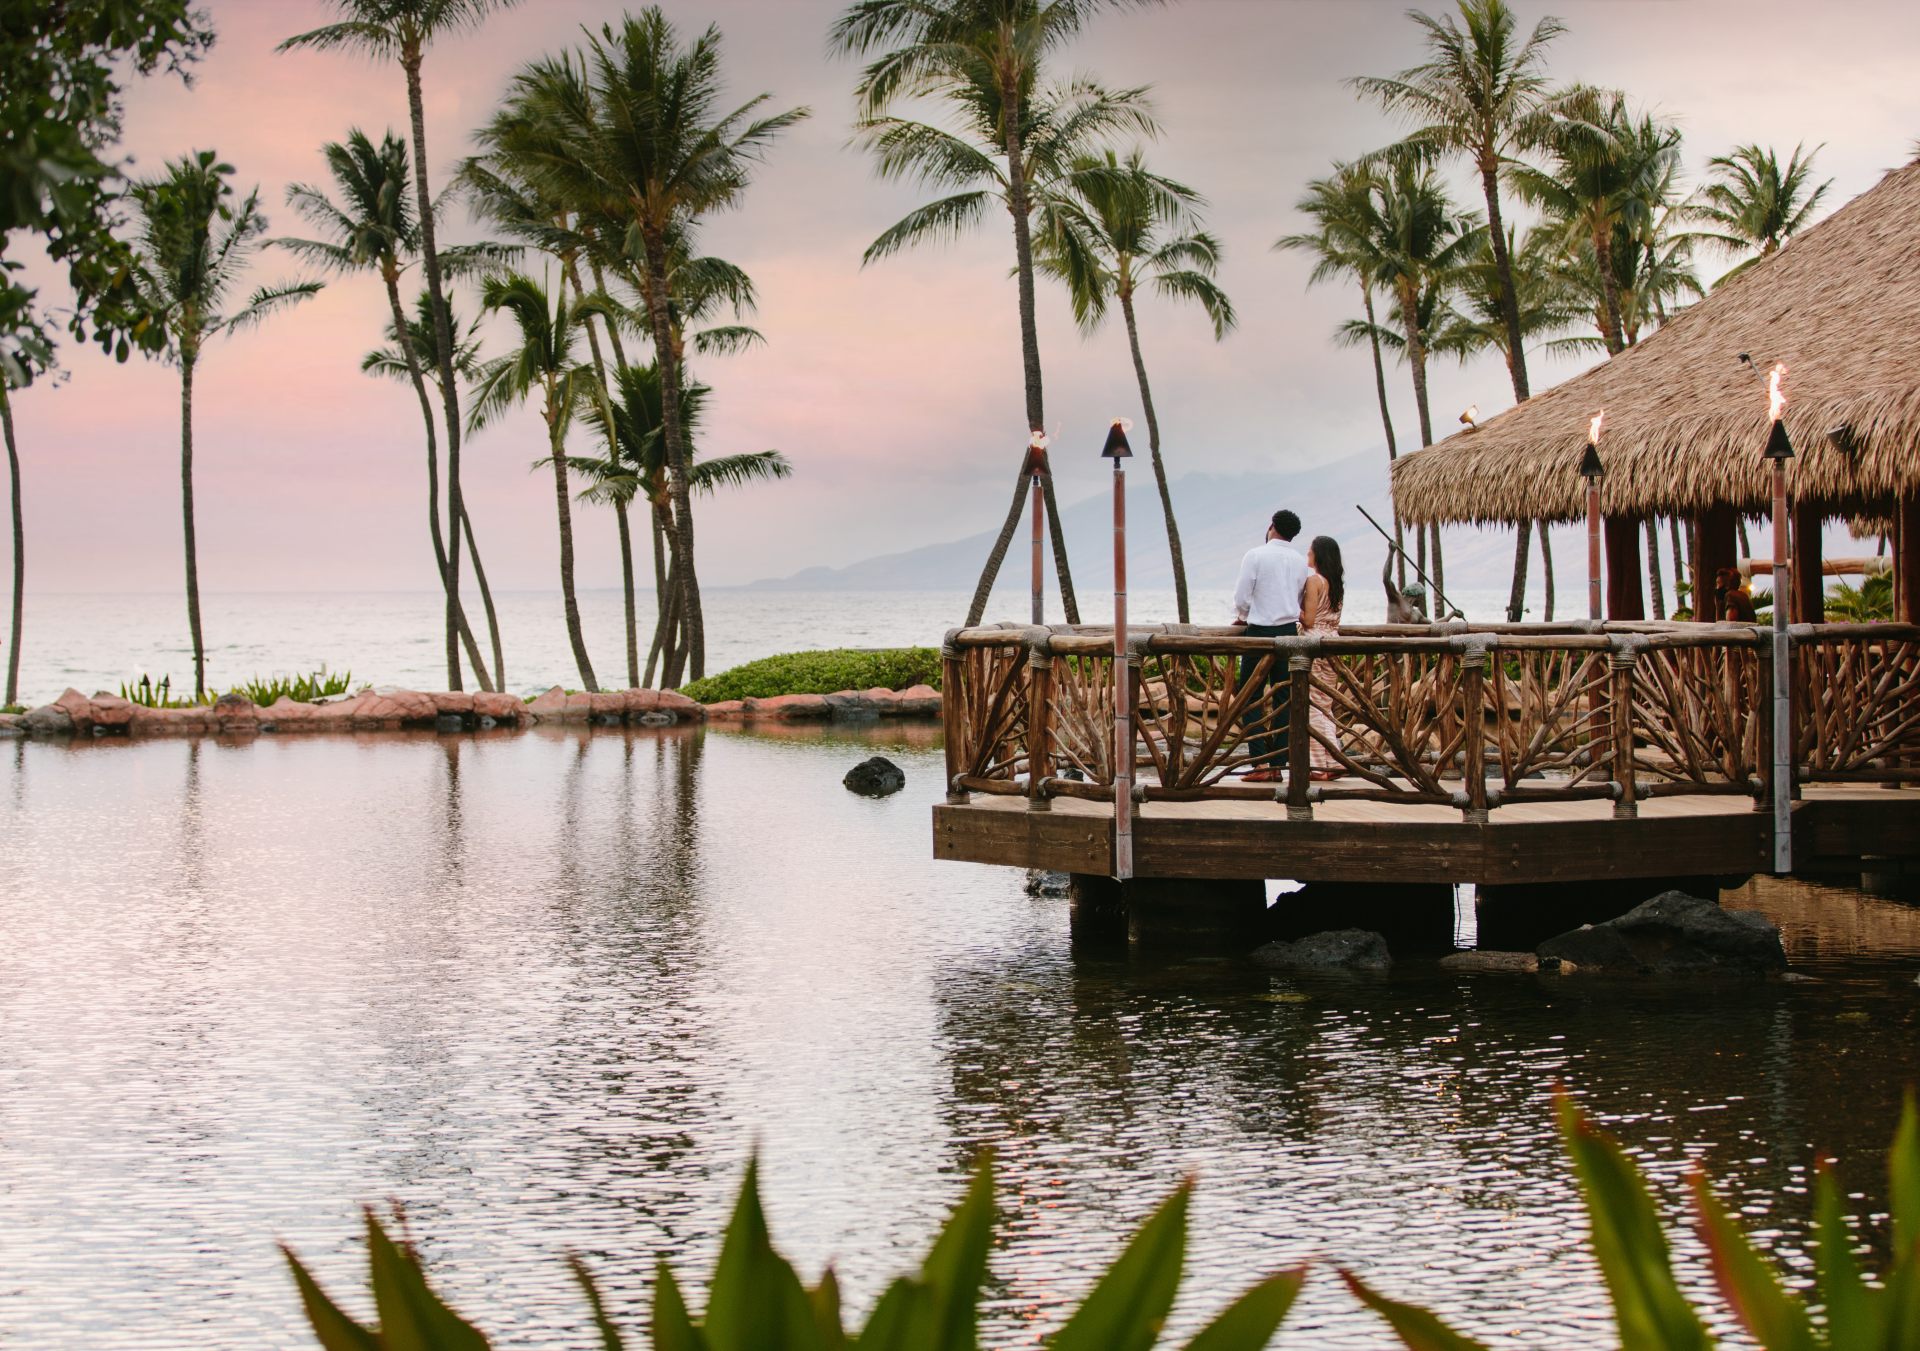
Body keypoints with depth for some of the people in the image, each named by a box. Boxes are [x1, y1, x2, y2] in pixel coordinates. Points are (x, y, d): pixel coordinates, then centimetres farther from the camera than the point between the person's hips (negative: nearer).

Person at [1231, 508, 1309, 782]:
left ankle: (1261, 763, -9)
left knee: (1250, 698, 1)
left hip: (1261, 632, -5)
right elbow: (1299, 602, 15)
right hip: (1289, 631, 5)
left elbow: (1242, 597, -8)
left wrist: (1242, 616, 13)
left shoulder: (1256, 555, -7)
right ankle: (1277, 764, 6)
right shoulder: (1300, 561, 8)